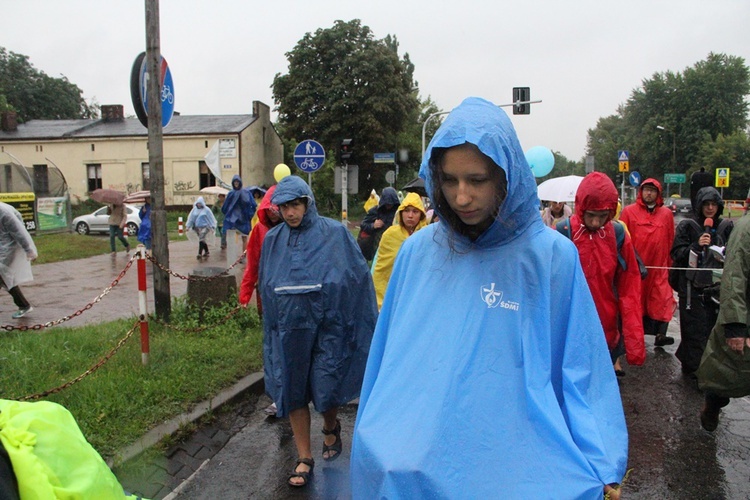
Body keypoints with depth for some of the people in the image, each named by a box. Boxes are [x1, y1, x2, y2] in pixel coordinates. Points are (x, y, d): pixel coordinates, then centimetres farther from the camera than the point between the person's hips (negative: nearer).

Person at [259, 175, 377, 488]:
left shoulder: (334, 233, -6)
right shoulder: (273, 240, 5)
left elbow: (358, 276, -2)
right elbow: (266, 287, 14)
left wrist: (365, 326, -3)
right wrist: (272, 331, 16)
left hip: (328, 325, -3)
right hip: (289, 328, 3)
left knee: (326, 390, 2)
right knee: (293, 391, 7)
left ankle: (331, 428, 37)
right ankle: (304, 458, 22)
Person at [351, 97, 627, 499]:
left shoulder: (551, 255, -9)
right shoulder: (416, 251, -2)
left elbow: (579, 372, -5)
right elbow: (387, 359, 5)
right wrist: (375, 440, 10)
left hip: (516, 465, -1)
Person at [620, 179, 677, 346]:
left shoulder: (666, 214, 8)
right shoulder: (629, 211, 0)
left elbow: (671, 241, 9)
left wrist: (669, 263, 7)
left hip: (659, 267, 2)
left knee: (663, 299, -8)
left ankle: (660, 334, -5)